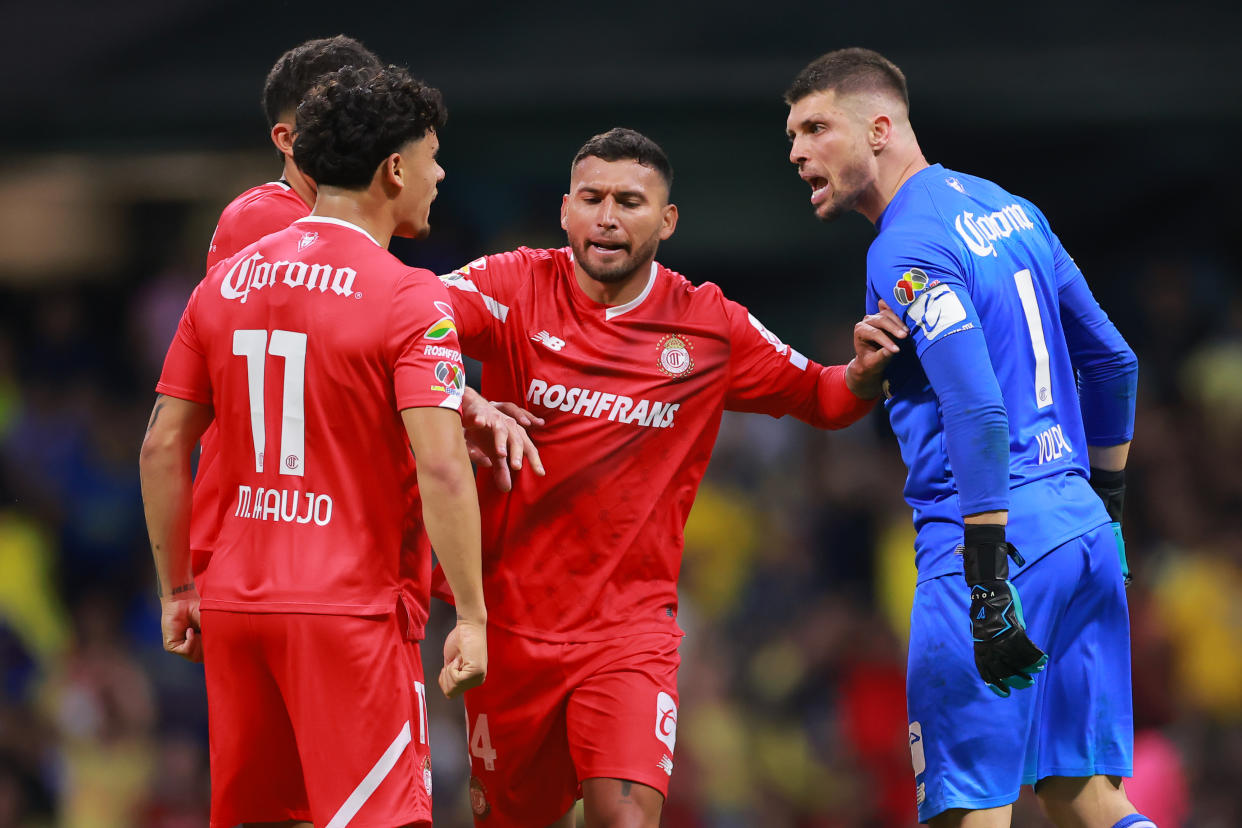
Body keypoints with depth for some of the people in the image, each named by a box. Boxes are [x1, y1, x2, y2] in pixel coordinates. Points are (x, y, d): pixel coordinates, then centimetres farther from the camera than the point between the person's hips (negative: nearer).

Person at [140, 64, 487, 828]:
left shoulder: (226, 284, 9)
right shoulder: (410, 300, -10)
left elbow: (162, 449, 10)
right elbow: (440, 468, -18)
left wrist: (177, 590, 18)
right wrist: (471, 617, -15)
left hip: (235, 606, 6)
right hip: (352, 613, -6)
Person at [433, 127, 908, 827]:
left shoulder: (711, 327, 2)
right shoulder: (516, 287, -4)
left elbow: (821, 398, 14)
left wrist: (864, 373, -10)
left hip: (631, 629, 0)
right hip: (510, 626, 1)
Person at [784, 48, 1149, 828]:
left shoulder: (907, 250, -12)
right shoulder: (1009, 209, 16)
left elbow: (978, 412, -23)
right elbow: (1112, 362, 23)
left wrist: (989, 588, -25)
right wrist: (1106, 503, 31)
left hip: (994, 535, -9)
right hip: (1082, 531, 9)